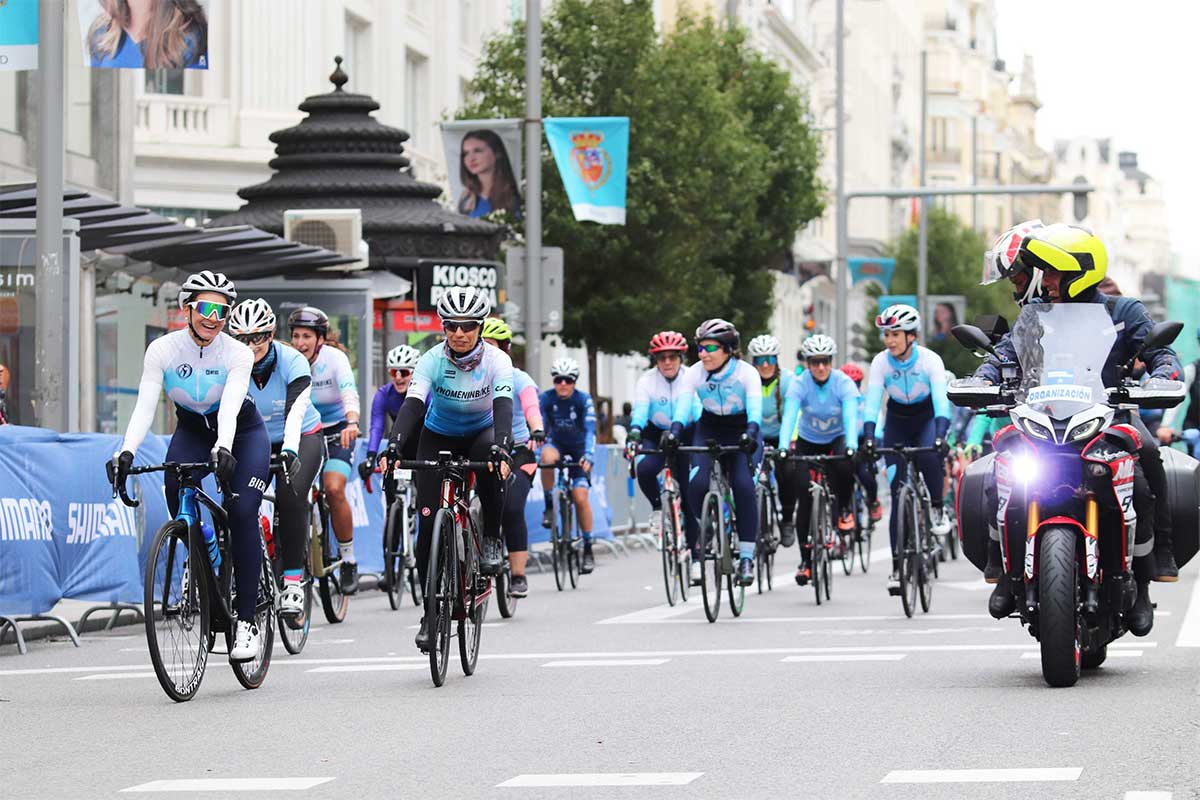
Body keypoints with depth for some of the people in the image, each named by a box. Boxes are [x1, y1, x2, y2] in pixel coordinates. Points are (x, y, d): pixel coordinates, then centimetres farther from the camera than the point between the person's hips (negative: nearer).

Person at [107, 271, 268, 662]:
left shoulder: (237, 354, -24)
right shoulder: (162, 350, -19)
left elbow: (230, 408, -37)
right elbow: (144, 407, -27)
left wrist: (223, 450, -56)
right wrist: (126, 452, -44)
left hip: (242, 432, -2)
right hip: (192, 432, 3)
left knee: (242, 512, -20)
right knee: (176, 496, -23)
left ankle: (247, 621, -16)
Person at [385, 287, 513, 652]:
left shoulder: (496, 360, -23)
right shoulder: (433, 359, -22)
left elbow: (503, 406, -36)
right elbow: (412, 404, -33)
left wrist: (500, 449, -55)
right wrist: (394, 447, -50)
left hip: (481, 434, -1)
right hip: (438, 438, 1)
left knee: (491, 467, -38)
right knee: (428, 523, -11)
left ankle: (491, 540, -15)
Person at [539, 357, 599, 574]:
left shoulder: (584, 400, -21)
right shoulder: (546, 399, -17)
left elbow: (590, 430, -30)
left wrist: (588, 456, -45)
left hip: (578, 448, -1)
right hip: (556, 443, 1)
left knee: (580, 497, -14)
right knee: (548, 457, -37)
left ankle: (588, 549, -2)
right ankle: (549, 506, -18)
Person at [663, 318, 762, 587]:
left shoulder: (746, 373, -20)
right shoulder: (694, 373, -15)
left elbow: (755, 408, -33)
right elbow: (683, 405, -27)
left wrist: (751, 434, -52)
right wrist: (674, 433, -46)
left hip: (741, 432, -2)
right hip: (709, 431, 2)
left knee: (744, 487, -22)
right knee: (697, 484, -22)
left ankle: (746, 557, -16)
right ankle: (696, 550, -7)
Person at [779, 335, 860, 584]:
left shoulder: (844, 383, -22)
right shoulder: (799, 384, -20)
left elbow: (851, 417, -34)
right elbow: (789, 417, -32)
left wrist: (851, 446, -52)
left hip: (837, 439, -1)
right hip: (807, 442, 1)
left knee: (844, 464, -35)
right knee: (805, 496, -12)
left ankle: (845, 508, -5)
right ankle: (806, 559, -1)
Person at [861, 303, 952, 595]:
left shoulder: (930, 360, -24)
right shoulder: (881, 362, -19)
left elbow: (941, 401, -33)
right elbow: (872, 402, -26)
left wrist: (940, 437, -48)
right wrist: (868, 438, -41)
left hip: (927, 419, -2)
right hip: (897, 423, 2)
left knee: (929, 458, -36)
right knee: (898, 494, -6)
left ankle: (937, 509, -8)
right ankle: (897, 567, -3)